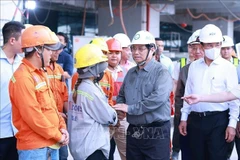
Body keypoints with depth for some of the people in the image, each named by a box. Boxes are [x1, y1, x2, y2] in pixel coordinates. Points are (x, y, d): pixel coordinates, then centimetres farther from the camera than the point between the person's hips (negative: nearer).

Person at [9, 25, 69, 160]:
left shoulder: (40, 73, 13)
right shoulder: (23, 77, -18)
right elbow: (32, 116, -21)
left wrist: (62, 127, 6)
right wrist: (58, 135, -13)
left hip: (51, 143, 9)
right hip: (34, 146, -9)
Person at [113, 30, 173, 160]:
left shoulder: (161, 72, -9)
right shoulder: (130, 73, 13)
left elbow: (159, 98, -25)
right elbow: (121, 95, 22)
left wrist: (130, 108, -20)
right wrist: (120, 109, -1)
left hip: (156, 133, -6)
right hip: (133, 132, 7)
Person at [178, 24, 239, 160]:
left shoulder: (228, 67, -3)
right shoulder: (194, 66, 8)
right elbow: (188, 94, 12)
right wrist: (184, 118, 10)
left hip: (218, 120, -4)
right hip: (196, 120, 4)